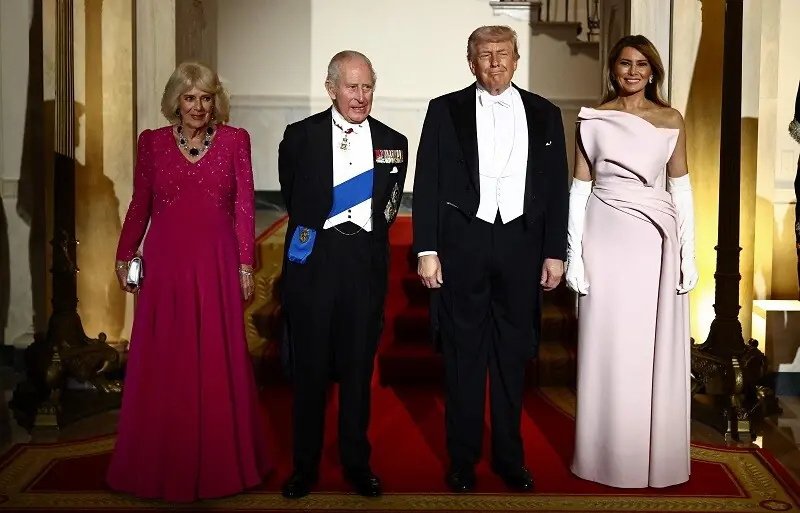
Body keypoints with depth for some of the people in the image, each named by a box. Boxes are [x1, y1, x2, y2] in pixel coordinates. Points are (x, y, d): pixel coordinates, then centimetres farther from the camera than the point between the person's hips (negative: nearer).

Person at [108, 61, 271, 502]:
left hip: (217, 264, -1)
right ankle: (161, 464, 21)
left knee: (218, 361, 5)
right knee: (162, 364, 6)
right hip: (165, 263, 1)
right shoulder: (152, 142, 6)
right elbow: (139, 205, 9)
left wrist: (245, 265, -3)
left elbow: (244, 208, 0)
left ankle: (220, 462, 20)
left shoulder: (235, 140, 2)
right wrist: (124, 256, 5)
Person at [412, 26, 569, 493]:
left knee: (513, 357, 10)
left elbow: (557, 188, 8)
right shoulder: (445, 110, 3)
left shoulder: (544, 115, 8)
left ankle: (510, 457, 24)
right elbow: (428, 184, 0)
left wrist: (555, 253, 3)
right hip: (462, 245, -1)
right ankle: (463, 459, 19)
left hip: (521, 245, 2)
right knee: (463, 356, 6)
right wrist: (427, 250, -6)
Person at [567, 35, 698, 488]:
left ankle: (658, 456, 20)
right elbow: (579, 190, 2)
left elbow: (681, 188, 7)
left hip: (656, 244, 1)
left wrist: (689, 254, 1)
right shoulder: (593, 120, 3)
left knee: (658, 353, 6)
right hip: (607, 242, -1)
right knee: (608, 352, 4)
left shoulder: (672, 120, 7)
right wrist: (574, 255, -4)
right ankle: (609, 456, 17)